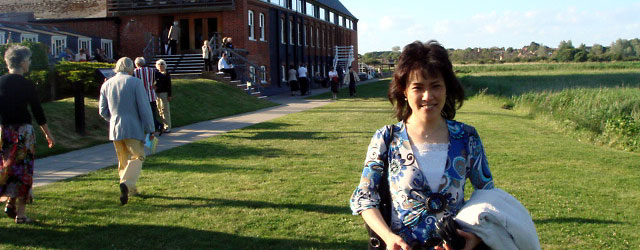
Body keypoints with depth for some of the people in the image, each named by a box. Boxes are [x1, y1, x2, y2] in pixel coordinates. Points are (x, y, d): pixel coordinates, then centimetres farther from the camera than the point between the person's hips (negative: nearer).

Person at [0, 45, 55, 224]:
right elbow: (38, 112, -4)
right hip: (22, 132, -4)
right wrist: (48, 134, 6)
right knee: (23, 171, 3)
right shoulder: (27, 86, -8)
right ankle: (20, 213, 5)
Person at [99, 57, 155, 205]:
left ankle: (130, 189, 20)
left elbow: (103, 111, 12)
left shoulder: (106, 84, 9)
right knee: (137, 157, -3)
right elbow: (144, 108, -9)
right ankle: (126, 183, -27)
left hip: (114, 129, 5)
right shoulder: (135, 82, -7)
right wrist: (150, 129, -4)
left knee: (123, 160, 16)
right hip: (133, 128, -5)